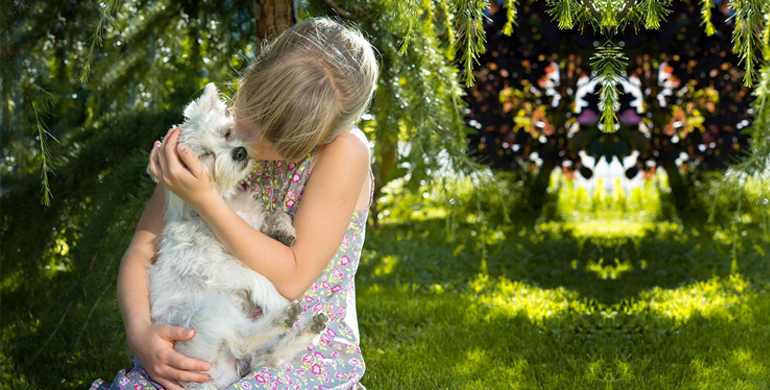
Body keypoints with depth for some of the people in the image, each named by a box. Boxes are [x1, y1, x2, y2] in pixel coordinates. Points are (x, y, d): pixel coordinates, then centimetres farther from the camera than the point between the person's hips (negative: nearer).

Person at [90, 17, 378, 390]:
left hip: (311, 352, -3)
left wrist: (204, 199, -22)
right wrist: (139, 331, -20)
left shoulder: (344, 150, -14)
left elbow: (292, 279, -16)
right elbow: (140, 252, 1)